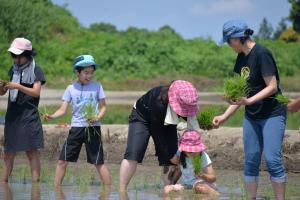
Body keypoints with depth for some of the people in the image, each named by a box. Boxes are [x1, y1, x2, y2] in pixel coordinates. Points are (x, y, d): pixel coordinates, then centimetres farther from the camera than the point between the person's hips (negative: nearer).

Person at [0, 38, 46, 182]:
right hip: (12, 116, 5)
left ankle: (35, 182, -4)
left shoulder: (36, 70, -3)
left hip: (29, 116, -5)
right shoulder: (13, 69, 13)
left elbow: (36, 92, -13)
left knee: (31, 151, -4)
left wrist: (18, 87, -23)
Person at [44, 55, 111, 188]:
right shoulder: (71, 88, 3)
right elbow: (63, 109, 0)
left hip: (93, 128, -2)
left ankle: (109, 191, 6)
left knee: (98, 163, -3)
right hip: (76, 127, 2)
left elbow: (103, 106, 5)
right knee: (62, 161, -1)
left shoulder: (97, 86, 1)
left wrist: (98, 117, -15)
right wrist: (52, 116, -19)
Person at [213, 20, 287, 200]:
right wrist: (225, 116, 5)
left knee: (272, 159, -14)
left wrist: (249, 101, -28)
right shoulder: (241, 58, 8)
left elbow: (272, 87, -20)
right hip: (252, 116, 8)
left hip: (273, 114, -8)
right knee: (251, 161, 7)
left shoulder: (261, 54, -17)